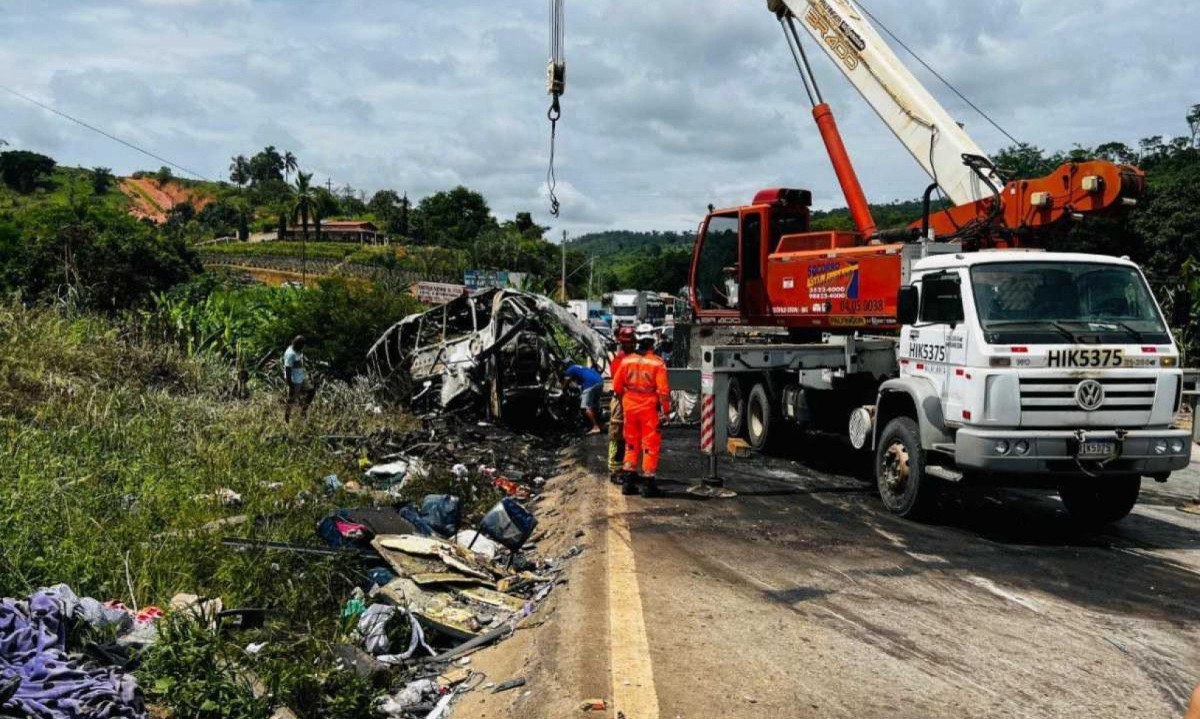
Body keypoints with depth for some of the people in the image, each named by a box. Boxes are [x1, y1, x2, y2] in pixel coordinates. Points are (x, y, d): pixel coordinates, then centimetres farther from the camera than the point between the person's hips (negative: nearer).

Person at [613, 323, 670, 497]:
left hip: (629, 408, 4)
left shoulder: (626, 361, 0)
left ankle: (628, 481, 18)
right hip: (649, 409, -4)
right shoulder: (657, 363, -12)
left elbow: (617, 386, 5)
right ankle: (648, 483, 4)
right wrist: (666, 409, -3)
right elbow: (663, 390, -14)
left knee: (631, 443, 16)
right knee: (651, 444, 4)